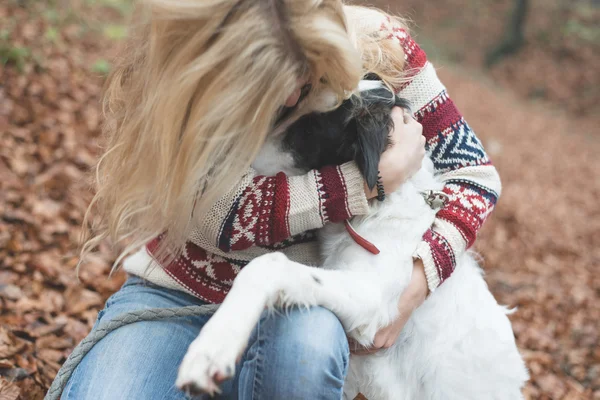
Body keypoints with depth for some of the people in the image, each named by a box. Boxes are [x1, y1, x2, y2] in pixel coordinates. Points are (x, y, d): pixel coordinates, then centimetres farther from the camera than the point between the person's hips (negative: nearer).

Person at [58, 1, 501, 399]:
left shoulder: (379, 47, -14)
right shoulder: (170, 82, -17)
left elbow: (473, 170, -6)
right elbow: (226, 212, -25)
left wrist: (420, 271, -23)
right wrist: (376, 180, -27)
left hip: (299, 302, 1)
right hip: (179, 294, 0)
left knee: (306, 347, -36)